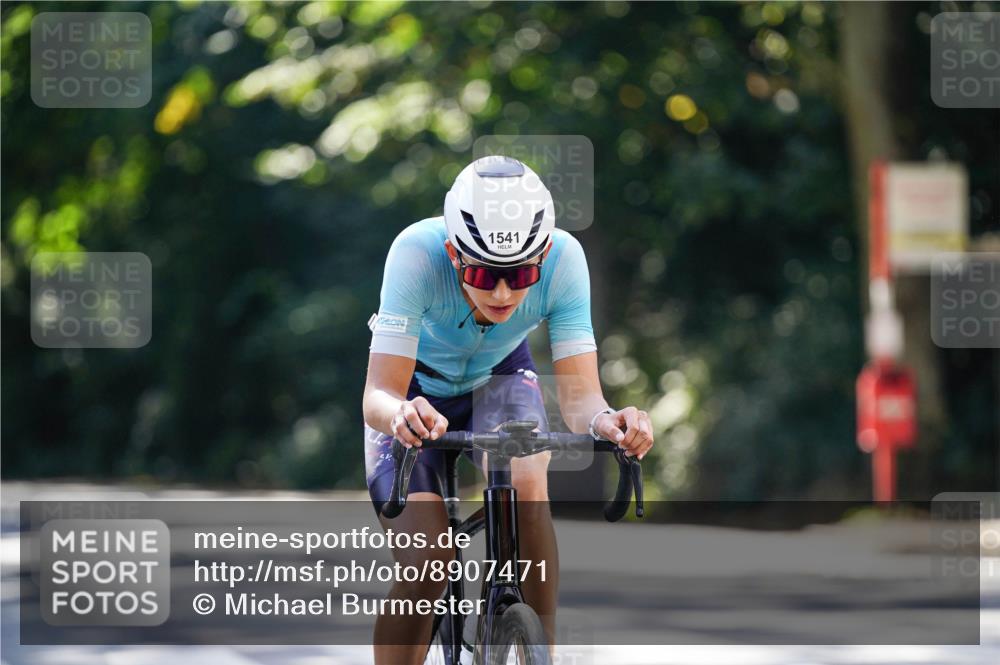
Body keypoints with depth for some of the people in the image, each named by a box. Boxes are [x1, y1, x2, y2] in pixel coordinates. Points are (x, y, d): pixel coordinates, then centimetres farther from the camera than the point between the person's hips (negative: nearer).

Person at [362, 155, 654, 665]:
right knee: (425, 564, -19)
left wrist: (604, 420, -58)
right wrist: (400, 414, -65)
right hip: (420, 387, -1)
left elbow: (579, 396, -35)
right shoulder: (416, 253, -37)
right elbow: (378, 394, -42)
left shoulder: (563, 258, -32)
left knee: (526, 486, -30)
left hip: (500, 375, 1)